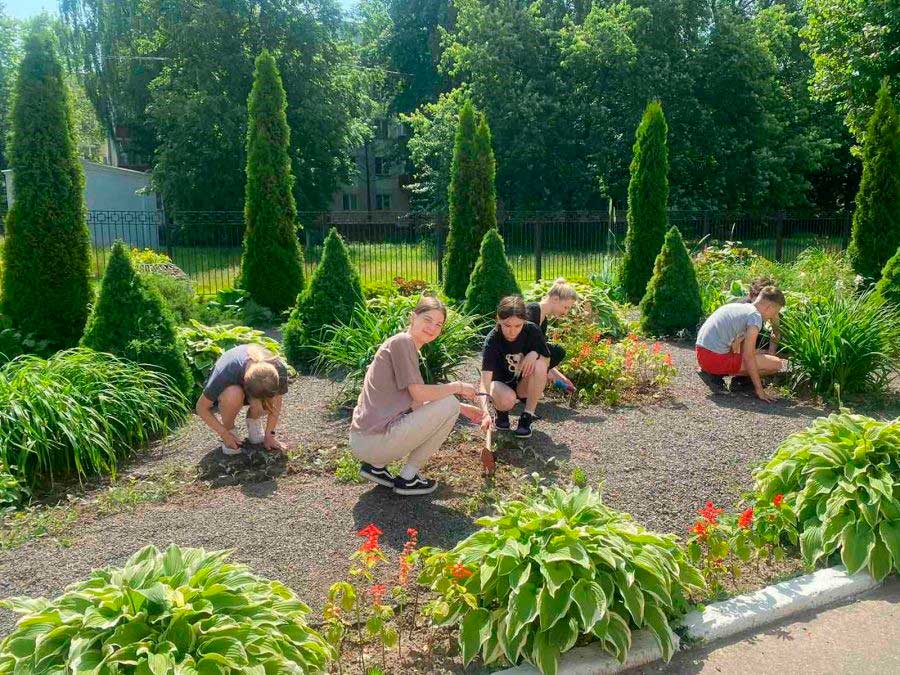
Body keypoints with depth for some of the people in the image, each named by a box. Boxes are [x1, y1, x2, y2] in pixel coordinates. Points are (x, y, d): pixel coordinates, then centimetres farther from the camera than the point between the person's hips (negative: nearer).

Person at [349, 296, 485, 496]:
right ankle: (407, 477, 2)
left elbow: (417, 402, 20)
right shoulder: (403, 341, -10)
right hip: (374, 441, -10)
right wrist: (458, 387, -3)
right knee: (449, 405, -4)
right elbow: (419, 394, -17)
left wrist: (462, 408, 20)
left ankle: (376, 466, 16)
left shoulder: (408, 345, 18)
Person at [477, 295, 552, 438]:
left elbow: (547, 361, -4)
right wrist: (485, 413, -51)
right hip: (501, 383, -3)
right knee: (507, 400, -38)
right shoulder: (492, 340, -27)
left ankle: (527, 417, -16)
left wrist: (535, 354, -28)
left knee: (539, 365, -30)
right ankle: (501, 410, 2)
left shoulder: (532, 331, -19)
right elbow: (485, 382, -35)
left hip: (524, 384, 3)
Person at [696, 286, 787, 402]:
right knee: (777, 363, -4)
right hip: (717, 358, -9)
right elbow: (748, 357, -12)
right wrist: (759, 390, -7)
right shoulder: (755, 316, -8)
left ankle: (714, 374, 11)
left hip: (701, 355, 9)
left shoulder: (739, 306, 19)